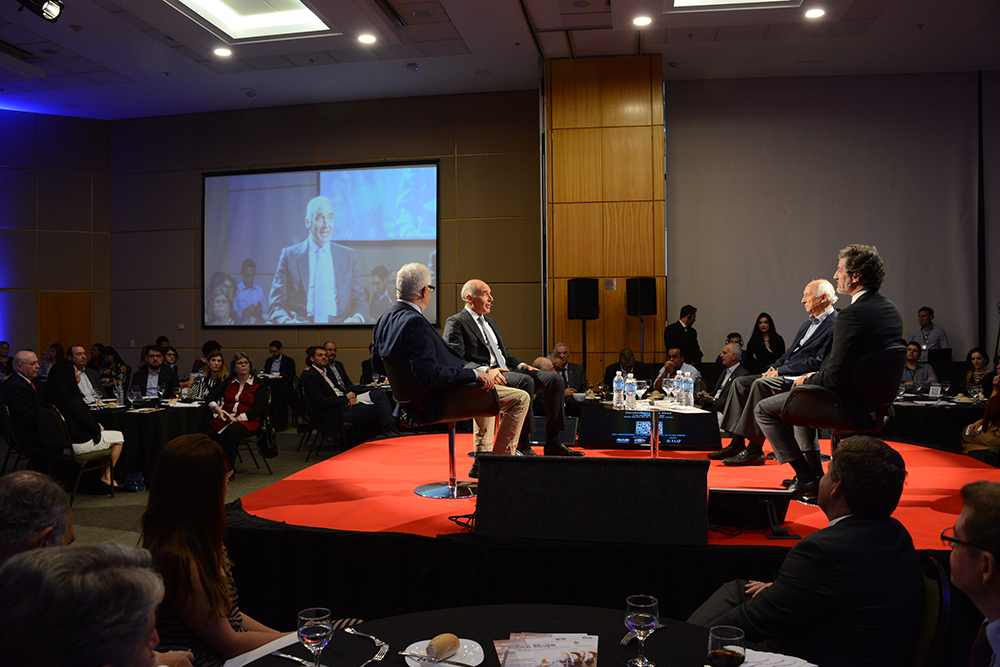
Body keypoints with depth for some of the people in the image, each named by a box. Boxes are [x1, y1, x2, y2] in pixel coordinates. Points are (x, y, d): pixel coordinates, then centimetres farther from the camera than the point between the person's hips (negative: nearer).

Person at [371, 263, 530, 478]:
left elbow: (377, 365, 14)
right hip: (439, 401, -11)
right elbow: (430, 375, -32)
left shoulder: (384, 320, 3)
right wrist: (474, 373, -23)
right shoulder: (414, 323, -26)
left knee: (485, 382, 34)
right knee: (521, 399, -6)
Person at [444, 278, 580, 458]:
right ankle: (523, 446, -31)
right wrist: (486, 370, -26)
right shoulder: (455, 323, 0)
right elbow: (457, 361, -12)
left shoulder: (490, 323, 29)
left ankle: (552, 443, -8)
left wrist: (521, 365, 8)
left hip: (506, 371, 9)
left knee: (555, 380, -7)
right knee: (525, 381, -35)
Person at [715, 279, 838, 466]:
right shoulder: (807, 324, 21)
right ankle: (737, 444, -6)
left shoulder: (835, 325, -10)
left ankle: (754, 450, -28)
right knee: (741, 382, -2)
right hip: (785, 375, 10)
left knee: (761, 385, -30)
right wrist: (775, 367, 3)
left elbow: (818, 362, -18)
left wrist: (781, 371, -17)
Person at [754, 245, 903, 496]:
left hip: (853, 405, -9)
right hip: (876, 402, 10)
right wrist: (817, 376, 13)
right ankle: (813, 473, 37)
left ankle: (807, 477, 2)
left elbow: (835, 377, -27)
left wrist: (807, 380, -6)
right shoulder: (891, 310, 5)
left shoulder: (852, 315, -25)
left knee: (764, 409, -1)